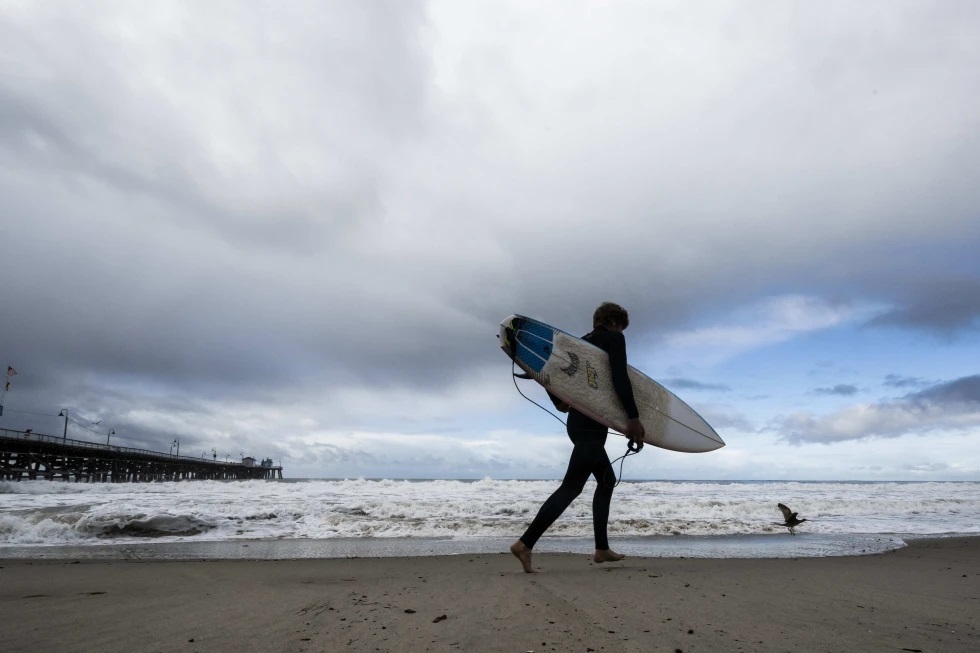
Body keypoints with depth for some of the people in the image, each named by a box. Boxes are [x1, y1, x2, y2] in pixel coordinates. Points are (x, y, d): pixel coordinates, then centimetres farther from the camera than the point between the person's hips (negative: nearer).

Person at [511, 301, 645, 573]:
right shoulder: (614, 338, -3)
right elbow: (619, 377, -18)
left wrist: (559, 401, 10)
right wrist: (633, 417, -20)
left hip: (579, 421, 9)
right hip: (591, 425, -9)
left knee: (607, 480, 20)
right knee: (572, 486, -10)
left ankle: (602, 548, 21)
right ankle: (525, 543, -14)